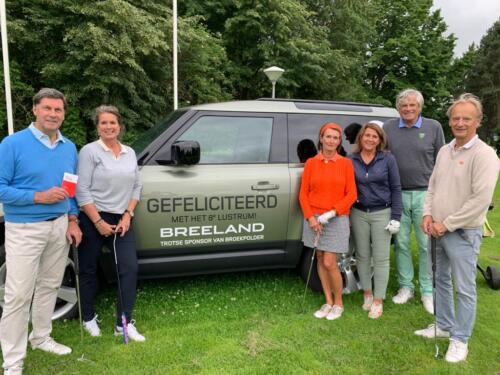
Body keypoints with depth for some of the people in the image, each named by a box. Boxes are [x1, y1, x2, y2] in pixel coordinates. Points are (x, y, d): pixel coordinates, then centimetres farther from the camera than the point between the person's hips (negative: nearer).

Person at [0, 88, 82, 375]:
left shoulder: (69, 147, 7)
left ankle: (41, 337, 36)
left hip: (60, 226, 5)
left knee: (49, 286, 17)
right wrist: (39, 197, -22)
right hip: (24, 229, -5)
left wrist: (73, 221, 3)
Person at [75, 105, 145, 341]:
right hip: (93, 220, -4)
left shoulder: (130, 153, 8)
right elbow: (82, 190, -12)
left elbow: (136, 186, 10)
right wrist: (99, 222, -15)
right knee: (89, 270, 10)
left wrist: (128, 215, -2)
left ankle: (124, 323, 6)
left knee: (129, 268, -4)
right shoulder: (89, 151, -7)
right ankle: (89, 319, 30)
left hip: (121, 220, 4)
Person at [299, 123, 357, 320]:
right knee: (320, 260, 10)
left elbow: (351, 195, -4)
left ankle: (338, 304, 17)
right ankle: (328, 302, 25)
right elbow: (303, 193, 3)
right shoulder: (311, 163, 3)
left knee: (329, 263, -5)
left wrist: (331, 213, -14)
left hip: (337, 219, -3)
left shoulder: (346, 163, -1)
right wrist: (310, 217, -8)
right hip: (314, 218, 3)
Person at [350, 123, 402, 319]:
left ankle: (378, 301, 13)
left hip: (382, 214, -2)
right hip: (358, 214, 2)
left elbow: (396, 188, -2)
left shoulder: (388, 159, -3)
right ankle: (367, 294, 28)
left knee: (381, 258, 2)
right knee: (362, 255, 11)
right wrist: (346, 214, 2)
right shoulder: (351, 160, 1)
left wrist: (395, 217, -7)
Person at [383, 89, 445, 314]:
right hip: (397, 194, 2)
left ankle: (427, 292, 16)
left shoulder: (433, 127, 4)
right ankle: (405, 287, 23)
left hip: (424, 194, -1)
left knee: (426, 245, 3)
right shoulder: (388, 128, 6)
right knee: (401, 243, 9)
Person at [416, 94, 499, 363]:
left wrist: (447, 224, -18)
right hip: (438, 230, 8)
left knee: (464, 288, 3)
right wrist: (428, 214, -1)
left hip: (463, 233, -7)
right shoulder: (444, 151, 8)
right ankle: (444, 326, 37)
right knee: (441, 280, 19)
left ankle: (460, 339, 19)